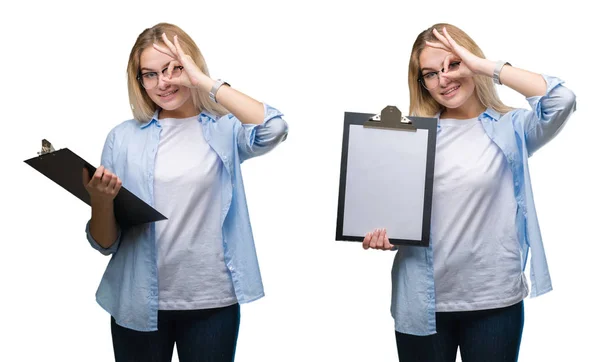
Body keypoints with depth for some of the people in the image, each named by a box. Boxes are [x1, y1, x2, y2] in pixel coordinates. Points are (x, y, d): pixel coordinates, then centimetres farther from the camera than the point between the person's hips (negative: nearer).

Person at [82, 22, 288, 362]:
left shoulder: (226, 130, 1)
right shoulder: (124, 137, 4)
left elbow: (274, 129, -23)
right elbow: (105, 244, 4)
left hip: (212, 300, -1)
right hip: (139, 303, 2)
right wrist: (101, 200, -17)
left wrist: (203, 81, -15)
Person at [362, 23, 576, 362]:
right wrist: (382, 234, -13)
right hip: (423, 303, 2)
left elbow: (561, 99, -20)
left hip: (495, 301, -2)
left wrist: (485, 66, -14)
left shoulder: (511, 129, -2)